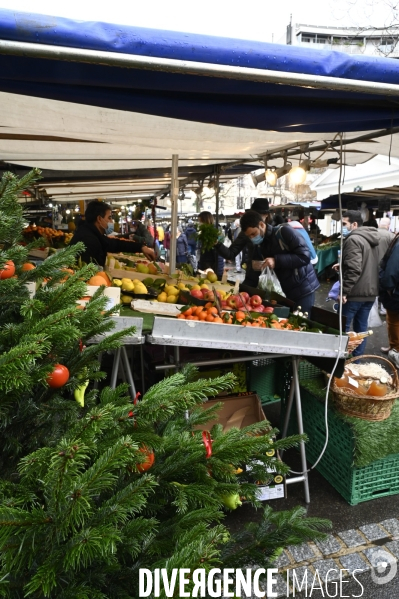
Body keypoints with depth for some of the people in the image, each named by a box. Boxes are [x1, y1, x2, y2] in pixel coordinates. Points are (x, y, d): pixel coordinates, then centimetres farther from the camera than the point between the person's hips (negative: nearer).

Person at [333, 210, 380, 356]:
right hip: (371, 291, 9)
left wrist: (344, 291, -21)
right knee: (361, 326, 14)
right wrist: (342, 265, 18)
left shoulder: (353, 239, -16)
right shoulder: (371, 238, 13)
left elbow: (354, 270, -25)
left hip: (356, 292, -8)